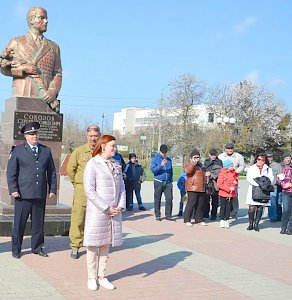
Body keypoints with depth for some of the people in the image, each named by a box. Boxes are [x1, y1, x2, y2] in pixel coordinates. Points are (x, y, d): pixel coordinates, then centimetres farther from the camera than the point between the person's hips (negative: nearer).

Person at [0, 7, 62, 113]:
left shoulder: (53, 47, 19)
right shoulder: (16, 43, 14)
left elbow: (58, 74, 11)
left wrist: (53, 92, -8)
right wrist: (23, 69, -6)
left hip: (45, 98, 2)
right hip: (22, 96, -1)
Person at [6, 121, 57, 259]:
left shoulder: (46, 151, 12)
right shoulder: (18, 150, 3)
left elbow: (51, 171, 14)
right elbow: (11, 171, 1)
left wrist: (52, 189, 7)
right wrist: (13, 189, -8)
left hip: (41, 194, 3)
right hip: (23, 193, -3)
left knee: (38, 223, 9)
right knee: (19, 223, 3)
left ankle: (37, 247, 22)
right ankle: (16, 249, 16)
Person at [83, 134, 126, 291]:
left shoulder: (117, 165, 10)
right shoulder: (92, 164, -9)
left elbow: (121, 187, 12)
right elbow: (89, 190, -13)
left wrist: (121, 206, -3)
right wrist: (105, 208, -15)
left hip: (114, 212, 6)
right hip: (97, 212, -5)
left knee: (105, 244, 13)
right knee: (93, 245, 4)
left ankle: (102, 276, 23)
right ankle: (92, 278, 16)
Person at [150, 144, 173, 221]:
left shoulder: (169, 160, 13)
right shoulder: (155, 159, 1)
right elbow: (153, 169, -11)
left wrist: (171, 180, 12)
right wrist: (161, 165, -23)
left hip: (168, 182, 3)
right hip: (158, 182, -3)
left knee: (169, 198, -6)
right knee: (157, 199, 4)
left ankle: (168, 215, 2)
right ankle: (157, 215, 14)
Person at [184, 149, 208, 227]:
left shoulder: (200, 164, 21)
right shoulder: (188, 164, -3)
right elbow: (188, 171, -23)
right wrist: (193, 164, -27)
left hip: (202, 188, 8)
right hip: (193, 188, -8)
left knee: (200, 204, 10)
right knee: (191, 203, -9)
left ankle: (199, 219, 20)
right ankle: (187, 220, -4)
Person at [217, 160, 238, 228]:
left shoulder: (234, 173, 5)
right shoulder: (222, 173, -12)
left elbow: (236, 182, 19)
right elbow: (219, 184, -16)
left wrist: (235, 183, -7)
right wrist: (229, 188, -20)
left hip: (231, 194, 4)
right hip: (223, 193, -4)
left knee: (228, 207, 8)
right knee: (223, 207, 4)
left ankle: (226, 220, 16)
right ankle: (222, 220, 16)